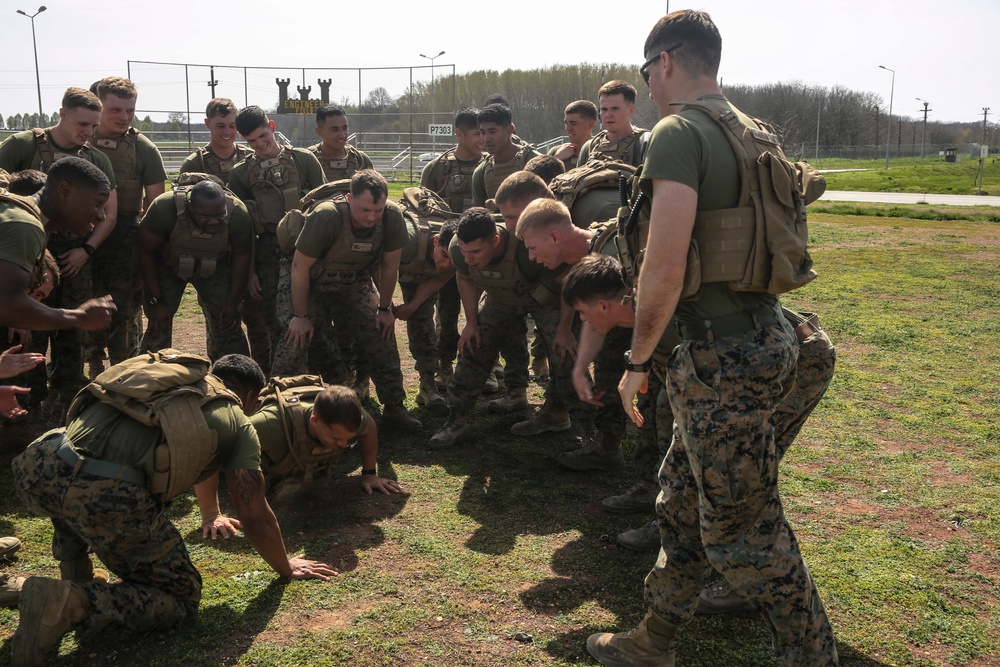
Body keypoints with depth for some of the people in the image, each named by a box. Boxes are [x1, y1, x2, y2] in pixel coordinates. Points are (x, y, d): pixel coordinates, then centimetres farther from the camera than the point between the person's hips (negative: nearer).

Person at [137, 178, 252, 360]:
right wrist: (155, 302, -18)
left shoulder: (238, 214, -30)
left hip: (214, 269, 1)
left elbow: (241, 256, -12)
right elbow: (146, 252, -19)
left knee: (227, 325, -9)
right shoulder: (164, 208, -34)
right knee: (158, 325, -10)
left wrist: (232, 302, -11)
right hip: (167, 266, -1)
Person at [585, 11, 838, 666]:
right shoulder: (752, 132, 16)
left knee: (745, 528, 1)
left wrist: (637, 361, -10)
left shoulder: (679, 131, -13)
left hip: (724, 356, -10)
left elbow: (664, 267, -22)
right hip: (763, 335, 10)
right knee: (684, 498, 19)